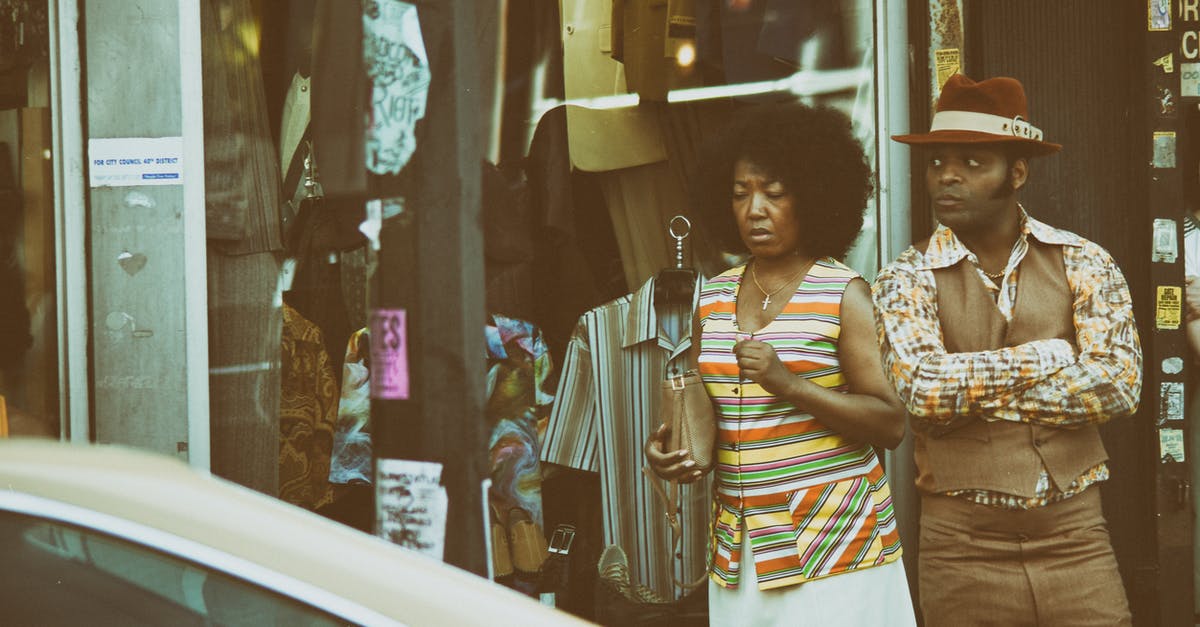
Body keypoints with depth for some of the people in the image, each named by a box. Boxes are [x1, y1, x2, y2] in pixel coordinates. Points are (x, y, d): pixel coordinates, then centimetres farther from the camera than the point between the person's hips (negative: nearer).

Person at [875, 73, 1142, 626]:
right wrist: (1041, 358, -10)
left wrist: (971, 388, -10)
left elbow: (1118, 387, -10)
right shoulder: (907, 279, 0)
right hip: (962, 548, -1)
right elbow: (922, 389, -17)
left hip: (1075, 538, 1)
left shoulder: (1084, 264, 3)